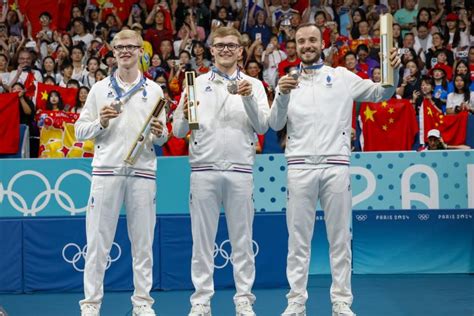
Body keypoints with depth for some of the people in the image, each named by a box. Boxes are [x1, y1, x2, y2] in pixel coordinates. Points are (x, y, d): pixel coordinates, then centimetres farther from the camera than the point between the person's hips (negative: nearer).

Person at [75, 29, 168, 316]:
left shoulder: (154, 90, 12)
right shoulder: (100, 89, 10)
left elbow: (161, 138, 15)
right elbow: (80, 131, 8)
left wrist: (160, 134, -8)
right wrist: (101, 123, -10)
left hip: (143, 171, 1)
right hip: (107, 170, -1)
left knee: (143, 243, 4)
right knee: (98, 241, -1)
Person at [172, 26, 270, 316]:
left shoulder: (253, 85, 9)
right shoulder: (197, 84, 9)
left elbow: (262, 126, -2)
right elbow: (178, 131, 7)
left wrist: (249, 99, -16)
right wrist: (184, 116, -14)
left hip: (240, 170, 0)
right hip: (204, 170, 0)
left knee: (242, 239, 4)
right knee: (202, 239, 3)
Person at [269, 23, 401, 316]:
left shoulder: (342, 77, 8)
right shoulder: (289, 82, 9)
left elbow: (380, 93, 7)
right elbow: (276, 124, 1)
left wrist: (394, 71, -12)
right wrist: (282, 95, -17)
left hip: (336, 165, 0)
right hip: (300, 167, 1)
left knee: (340, 237, 4)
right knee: (299, 237, 3)